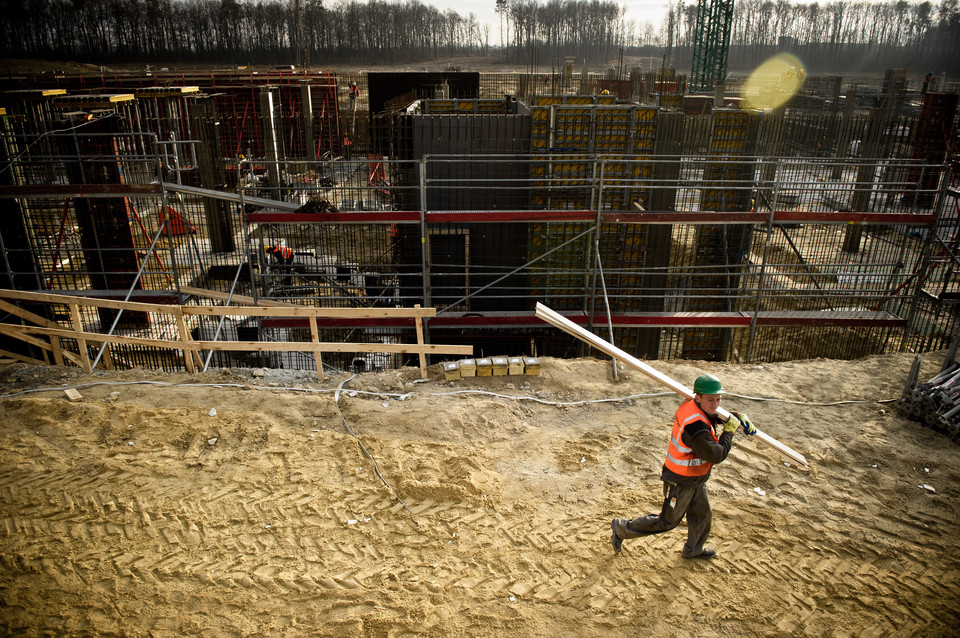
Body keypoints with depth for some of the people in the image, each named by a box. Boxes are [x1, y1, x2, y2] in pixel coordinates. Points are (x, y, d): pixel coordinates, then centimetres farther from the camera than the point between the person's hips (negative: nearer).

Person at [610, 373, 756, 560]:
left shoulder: (691, 405, -8)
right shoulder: (696, 426, -38)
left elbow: (722, 414, 16)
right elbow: (716, 455, -28)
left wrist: (740, 417, 2)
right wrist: (729, 431, -19)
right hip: (680, 482, -9)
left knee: (703, 515, 26)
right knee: (667, 521, 9)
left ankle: (694, 550, 50)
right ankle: (623, 528, 25)